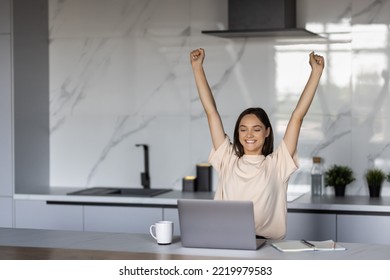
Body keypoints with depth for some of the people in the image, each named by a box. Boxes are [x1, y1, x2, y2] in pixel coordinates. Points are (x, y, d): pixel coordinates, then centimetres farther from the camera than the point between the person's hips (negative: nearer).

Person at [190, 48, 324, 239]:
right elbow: (211, 112, 11)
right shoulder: (228, 161, 11)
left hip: (268, 245, -1)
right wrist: (197, 68, 11)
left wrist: (316, 73, 3)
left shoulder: (276, 164, 7)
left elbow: (298, 116, 4)